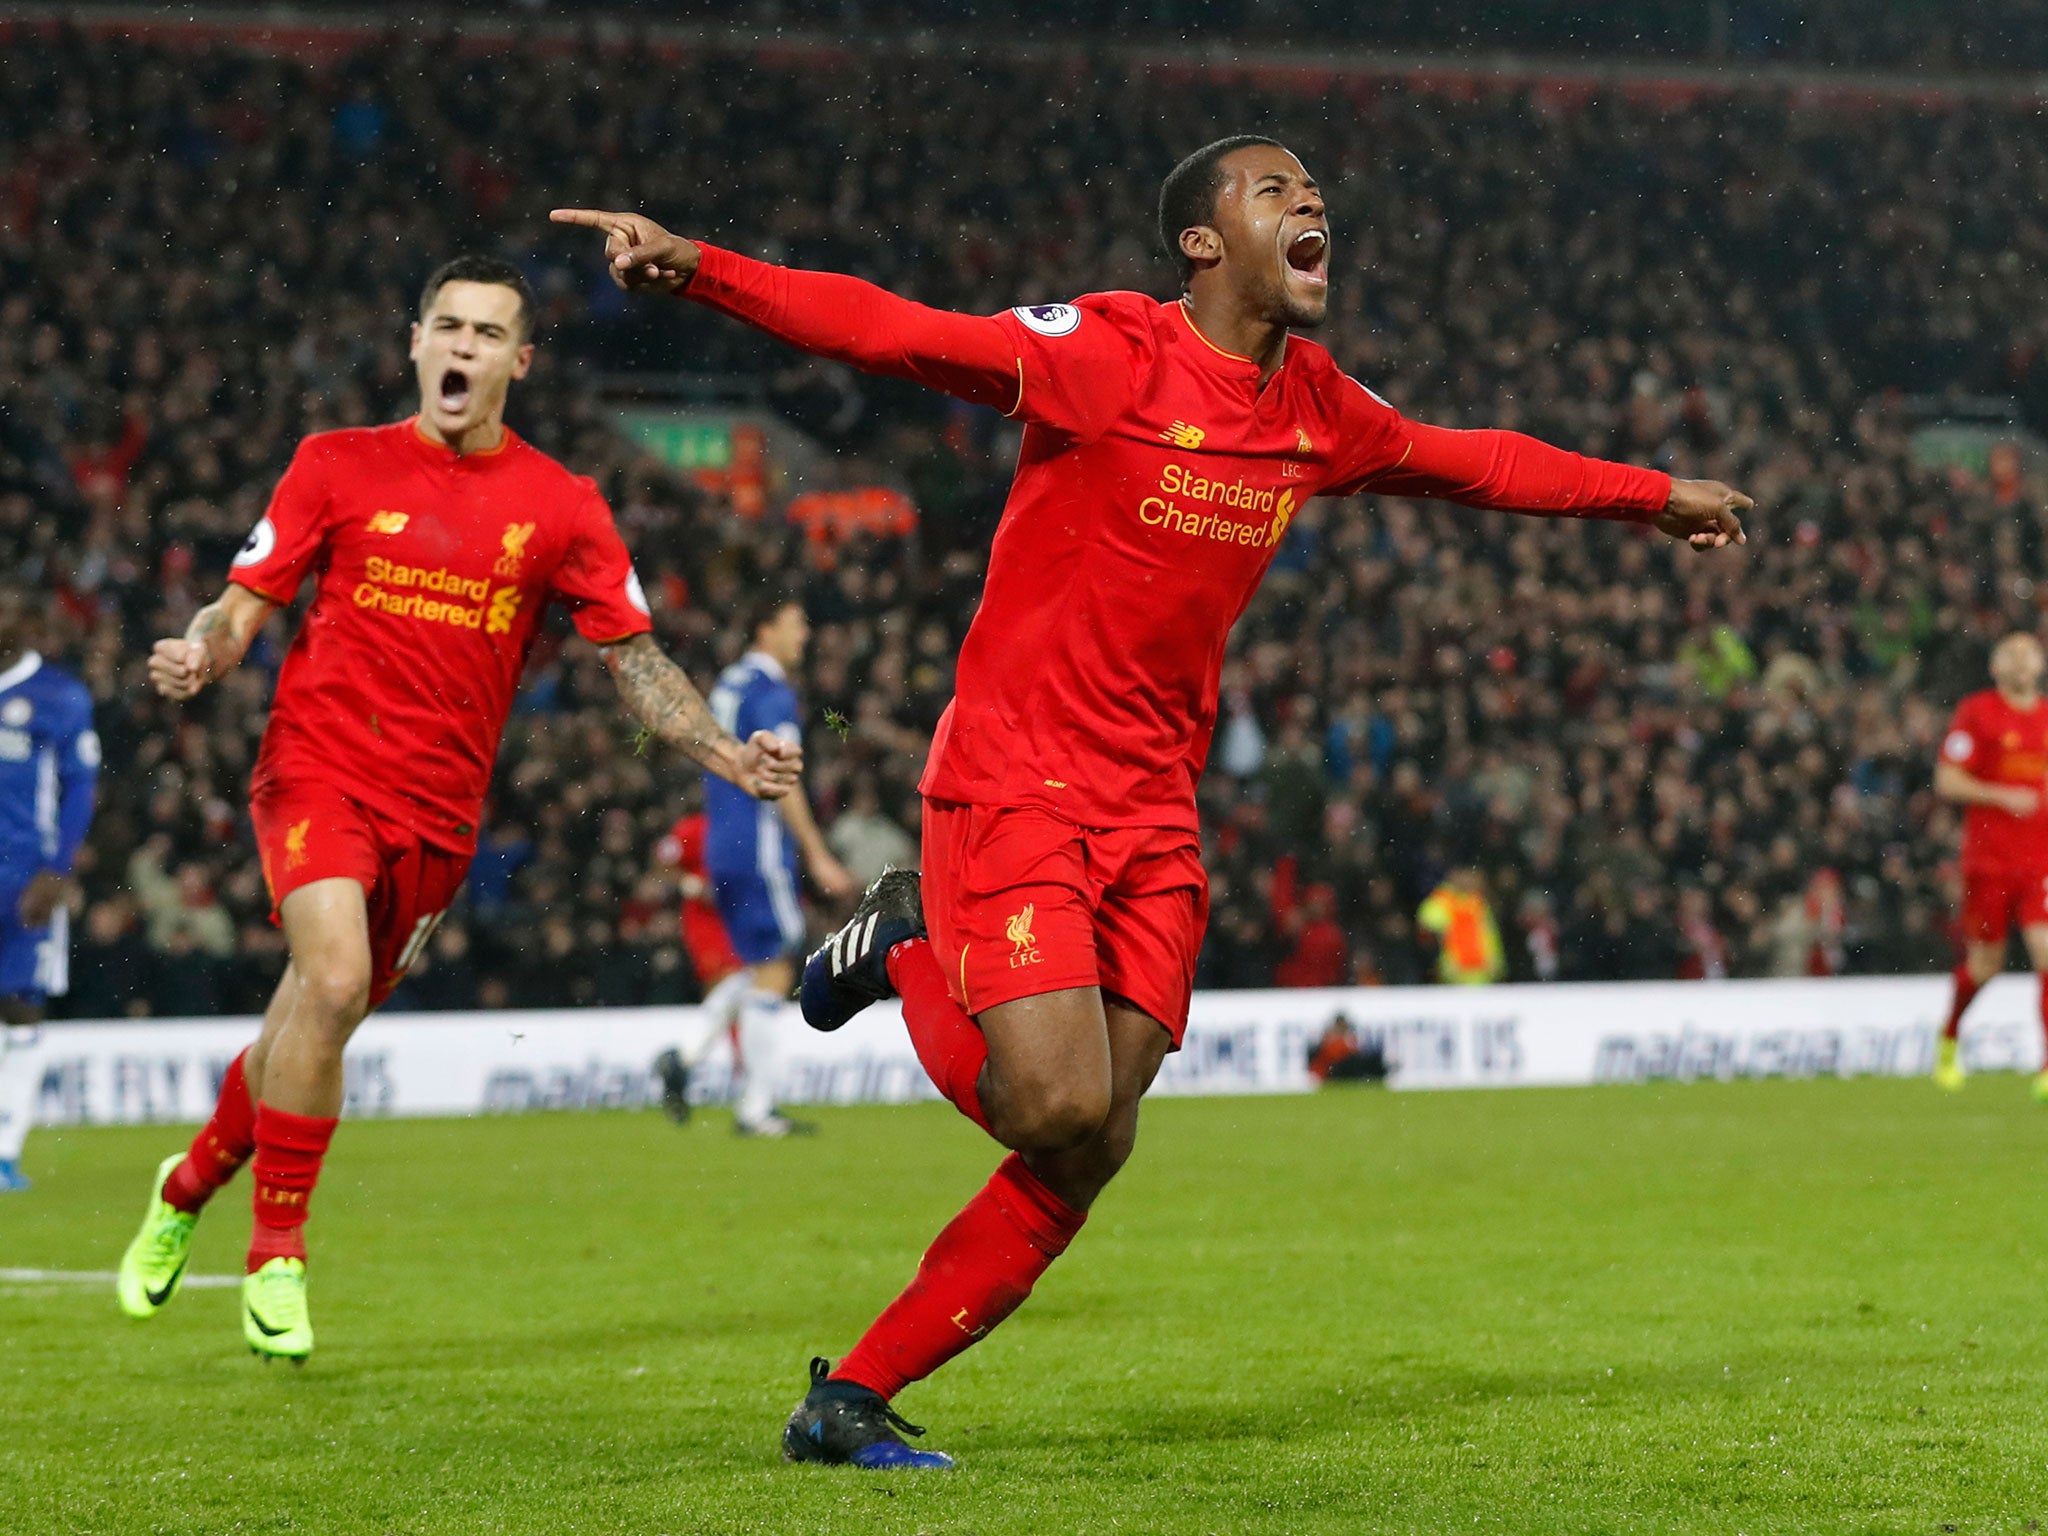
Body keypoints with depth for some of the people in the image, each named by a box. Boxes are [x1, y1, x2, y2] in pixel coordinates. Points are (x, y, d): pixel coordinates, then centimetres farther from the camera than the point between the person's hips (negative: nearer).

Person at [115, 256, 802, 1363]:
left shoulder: (559, 506, 4)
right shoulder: (338, 465, 3)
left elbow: (632, 654, 7)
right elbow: (244, 606, 6)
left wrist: (727, 756, -7)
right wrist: (198, 653, -17)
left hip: (438, 806, 3)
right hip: (319, 765, -3)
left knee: (320, 1023, 10)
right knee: (333, 980, -25)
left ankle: (188, 1187, 39)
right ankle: (276, 1255, -11)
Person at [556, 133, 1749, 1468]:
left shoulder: (1319, 409, 9)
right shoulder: (1105, 353, -11)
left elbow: (1470, 462, 28)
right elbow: (884, 332, -19)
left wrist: (1655, 495, 36)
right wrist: (694, 266, -32)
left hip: (1154, 812, 6)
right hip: (1014, 786, -6)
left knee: (1086, 1161, 0)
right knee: (1061, 1111, -20)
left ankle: (852, 1401, 12)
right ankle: (910, 949, 12)